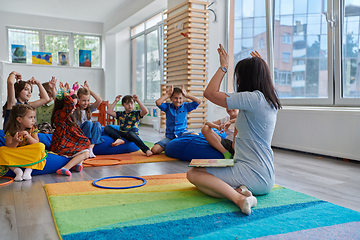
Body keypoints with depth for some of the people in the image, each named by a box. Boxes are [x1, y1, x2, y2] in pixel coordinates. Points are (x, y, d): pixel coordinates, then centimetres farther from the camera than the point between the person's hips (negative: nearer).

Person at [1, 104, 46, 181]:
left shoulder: (32, 129, -7)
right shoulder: (10, 132, -11)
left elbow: (37, 144, -14)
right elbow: (8, 148, -14)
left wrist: (28, 137, -32)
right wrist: (15, 142, -36)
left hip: (30, 156, 0)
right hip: (15, 156, 0)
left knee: (41, 146, -27)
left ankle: (28, 170, -27)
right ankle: (17, 170, -25)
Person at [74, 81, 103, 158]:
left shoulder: (89, 109, 9)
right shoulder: (74, 110, -2)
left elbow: (99, 100, -2)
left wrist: (89, 90, -2)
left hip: (89, 136, 4)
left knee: (97, 124, -24)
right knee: (88, 123, -28)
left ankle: (90, 148, -31)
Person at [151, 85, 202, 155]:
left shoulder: (185, 106, 7)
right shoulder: (168, 107, 6)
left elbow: (199, 101, -3)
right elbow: (158, 103, -14)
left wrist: (186, 95, 0)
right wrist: (167, 94, -4)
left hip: (182, 133, 0)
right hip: (169, 137, 1)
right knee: (154, 150, -17)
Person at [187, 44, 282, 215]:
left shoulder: (253, 98, -17)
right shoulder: (270, 101, 10)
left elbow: (210, 93, -12)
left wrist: (223, 67, -3)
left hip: (253, 175, -10)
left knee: (193, 174, -11)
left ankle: (238, 196, -25)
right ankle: (239, 191, -3)